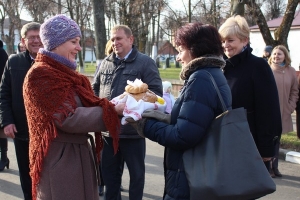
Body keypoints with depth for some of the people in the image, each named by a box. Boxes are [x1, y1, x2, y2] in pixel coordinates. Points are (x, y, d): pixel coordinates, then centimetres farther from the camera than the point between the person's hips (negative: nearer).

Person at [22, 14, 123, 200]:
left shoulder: (65, 72, 13)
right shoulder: (40, 75, -16)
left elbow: (84, 106, 8)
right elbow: (68, 119, -22)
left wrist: (116, 105, -7)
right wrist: (114, 110, -23)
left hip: (80, 153, 9)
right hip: (59, 158, -9)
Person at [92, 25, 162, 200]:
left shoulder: (145, 62, -5)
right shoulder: (106, 63, 11)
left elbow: (155, 92, -11)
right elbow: (95, 89, 19)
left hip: (133, 129, -5)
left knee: (136, 172, 11)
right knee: (109, 171, 18)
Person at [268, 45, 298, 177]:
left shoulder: (291, 71, 4)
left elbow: (294, 91, 9)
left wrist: (291, 106, -1)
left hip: (283, 113, 3)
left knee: (277, 141, 13)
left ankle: (274, 167, 22)